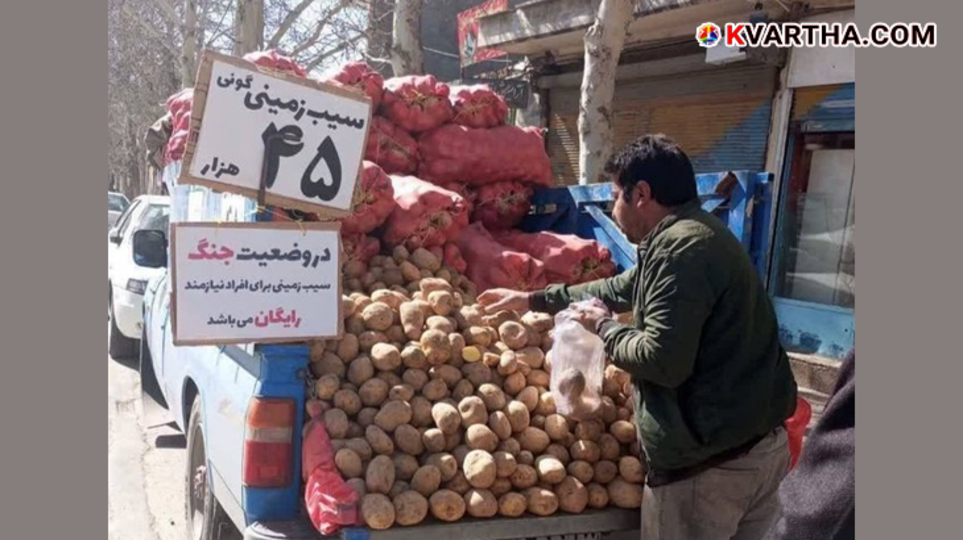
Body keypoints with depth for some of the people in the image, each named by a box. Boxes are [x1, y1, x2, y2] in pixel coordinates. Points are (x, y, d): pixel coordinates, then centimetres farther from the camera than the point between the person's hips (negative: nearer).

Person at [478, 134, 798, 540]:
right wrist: (534, 300, 27)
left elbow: (662, 361, -27)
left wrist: (604, 327, -8)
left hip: (708, 463, -10)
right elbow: (621, 289, 24)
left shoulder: (681, 248, -20)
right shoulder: (698, 234, 13)